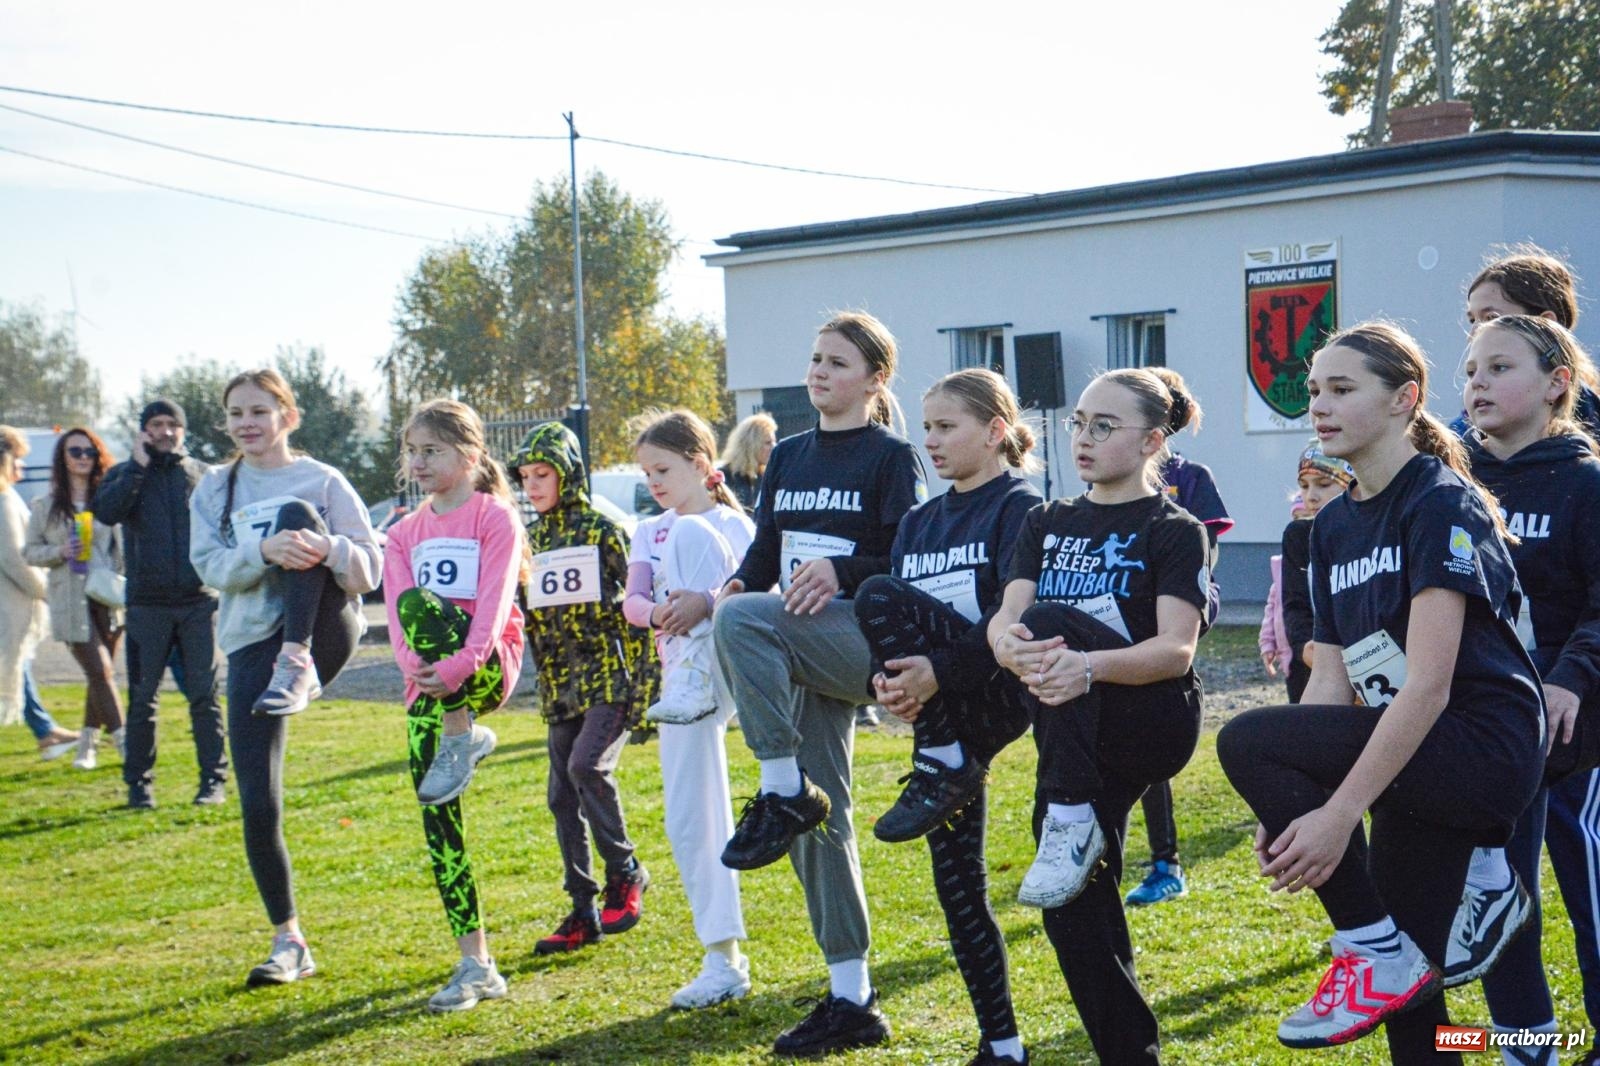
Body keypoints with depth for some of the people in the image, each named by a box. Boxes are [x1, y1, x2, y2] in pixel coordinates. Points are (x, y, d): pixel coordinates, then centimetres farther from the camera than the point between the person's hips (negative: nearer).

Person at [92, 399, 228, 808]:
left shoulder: (203, 474, 10)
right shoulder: (126, 474, 8)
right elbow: (105, 510, -12)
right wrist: (138, 466, -12)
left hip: (199, 601, 0)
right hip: (147, 603, 0)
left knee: (204, 694, 0)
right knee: (143, 697, 3)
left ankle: (213, 778, 5)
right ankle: (139, 782, 10)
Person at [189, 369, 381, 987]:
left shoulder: (321, 481, 5)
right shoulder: (214, 490, 13)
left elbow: (370, 568, 0)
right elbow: (209, 566, -2)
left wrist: (327, 548, -23)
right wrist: (264, 550, -22)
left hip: (324, 630, -2)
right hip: (251, 644, 3)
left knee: (297, 514, -26)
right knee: (258, 807, -6)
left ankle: (297, 668, -38)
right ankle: (288, 944, 10)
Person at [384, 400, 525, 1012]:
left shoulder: (495, 518, 1)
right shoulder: (405, 533, 16)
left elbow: (494, 601, -12)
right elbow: (395, 614, 3)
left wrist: (459, 664, -27)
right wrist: (416, 666, -17)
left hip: (487, 665, -5)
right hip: (429, 681, 5)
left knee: (422, 603, -34)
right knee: (436, 816, -4)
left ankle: (462, 735, -23)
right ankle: (475, 965, 1)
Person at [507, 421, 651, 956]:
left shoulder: (602, 531, -5)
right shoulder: (531, 540, 12)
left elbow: (633, 608, -7)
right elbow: (529, 615, 17)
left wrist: (642, 684, -12)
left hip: (609, 678, -7)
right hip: (560, 687, 7)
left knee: (587, 766, -24)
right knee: (562, 797, 4)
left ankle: (625, 872, -5)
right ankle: (583, 913, 11)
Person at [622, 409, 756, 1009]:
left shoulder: (732, 524, 4)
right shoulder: (650, 532, 19)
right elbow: (632, 603, 4)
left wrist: (705, 601, -29)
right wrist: (657, 611, -19)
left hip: (730, 660, -6)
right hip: (680, 673, 6)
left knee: (690, 533, -23)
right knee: (689, 823, 2)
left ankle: (696, 679, -31)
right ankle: (724, 960, 10)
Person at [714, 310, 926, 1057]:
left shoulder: (891, 457, -2)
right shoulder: (788, 457, 18)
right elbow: (765, 553, 17)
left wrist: (842, 571, -24)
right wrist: (731, 585, -4)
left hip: (864, 635, -7)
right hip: (803, 650, 7)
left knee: (741, 620, -33)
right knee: (820, 820, 5)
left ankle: (782, 792, -22)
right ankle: (851, 1000, 12)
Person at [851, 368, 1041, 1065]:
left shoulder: (1019, 506, -4)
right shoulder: (918, 522, 17)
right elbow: (888, 637, 10)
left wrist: (937, 670, -27)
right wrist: (884, 678, -12)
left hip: (1001, 691, -7)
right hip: (942, 714, 7)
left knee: (880, 596, -26)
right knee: (958, 889, 3)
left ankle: (943, 772, -22)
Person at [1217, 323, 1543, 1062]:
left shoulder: (1441, 504, -13)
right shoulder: (1334, 527, 11)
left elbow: (1428, 683, -21)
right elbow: (1331, 679, 6)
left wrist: (1340, 814, -25)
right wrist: (1294, 811, -8)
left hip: (1482, 747, -8)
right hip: (1414, 762, 8)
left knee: (1247, 741, -21)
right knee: (1403, 994, 7)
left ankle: (1377, 952, -11)